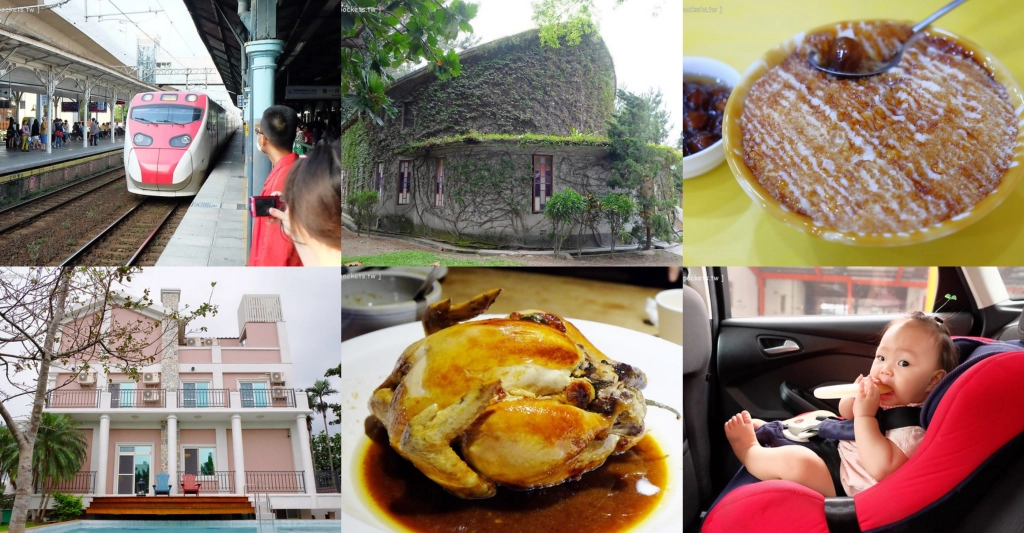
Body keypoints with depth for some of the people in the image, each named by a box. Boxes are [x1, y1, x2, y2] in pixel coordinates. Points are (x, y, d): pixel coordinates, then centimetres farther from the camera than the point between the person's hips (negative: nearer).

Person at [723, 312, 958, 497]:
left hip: (841, 492, -11)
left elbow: (880, 467, -37)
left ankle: (749, 451, -2)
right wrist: (856, 397, -8)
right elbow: (845, 412, 17)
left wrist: (864, 415, -34)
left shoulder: (913, 424, -24)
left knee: (796, 461, -29)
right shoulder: (885, 399, 4)